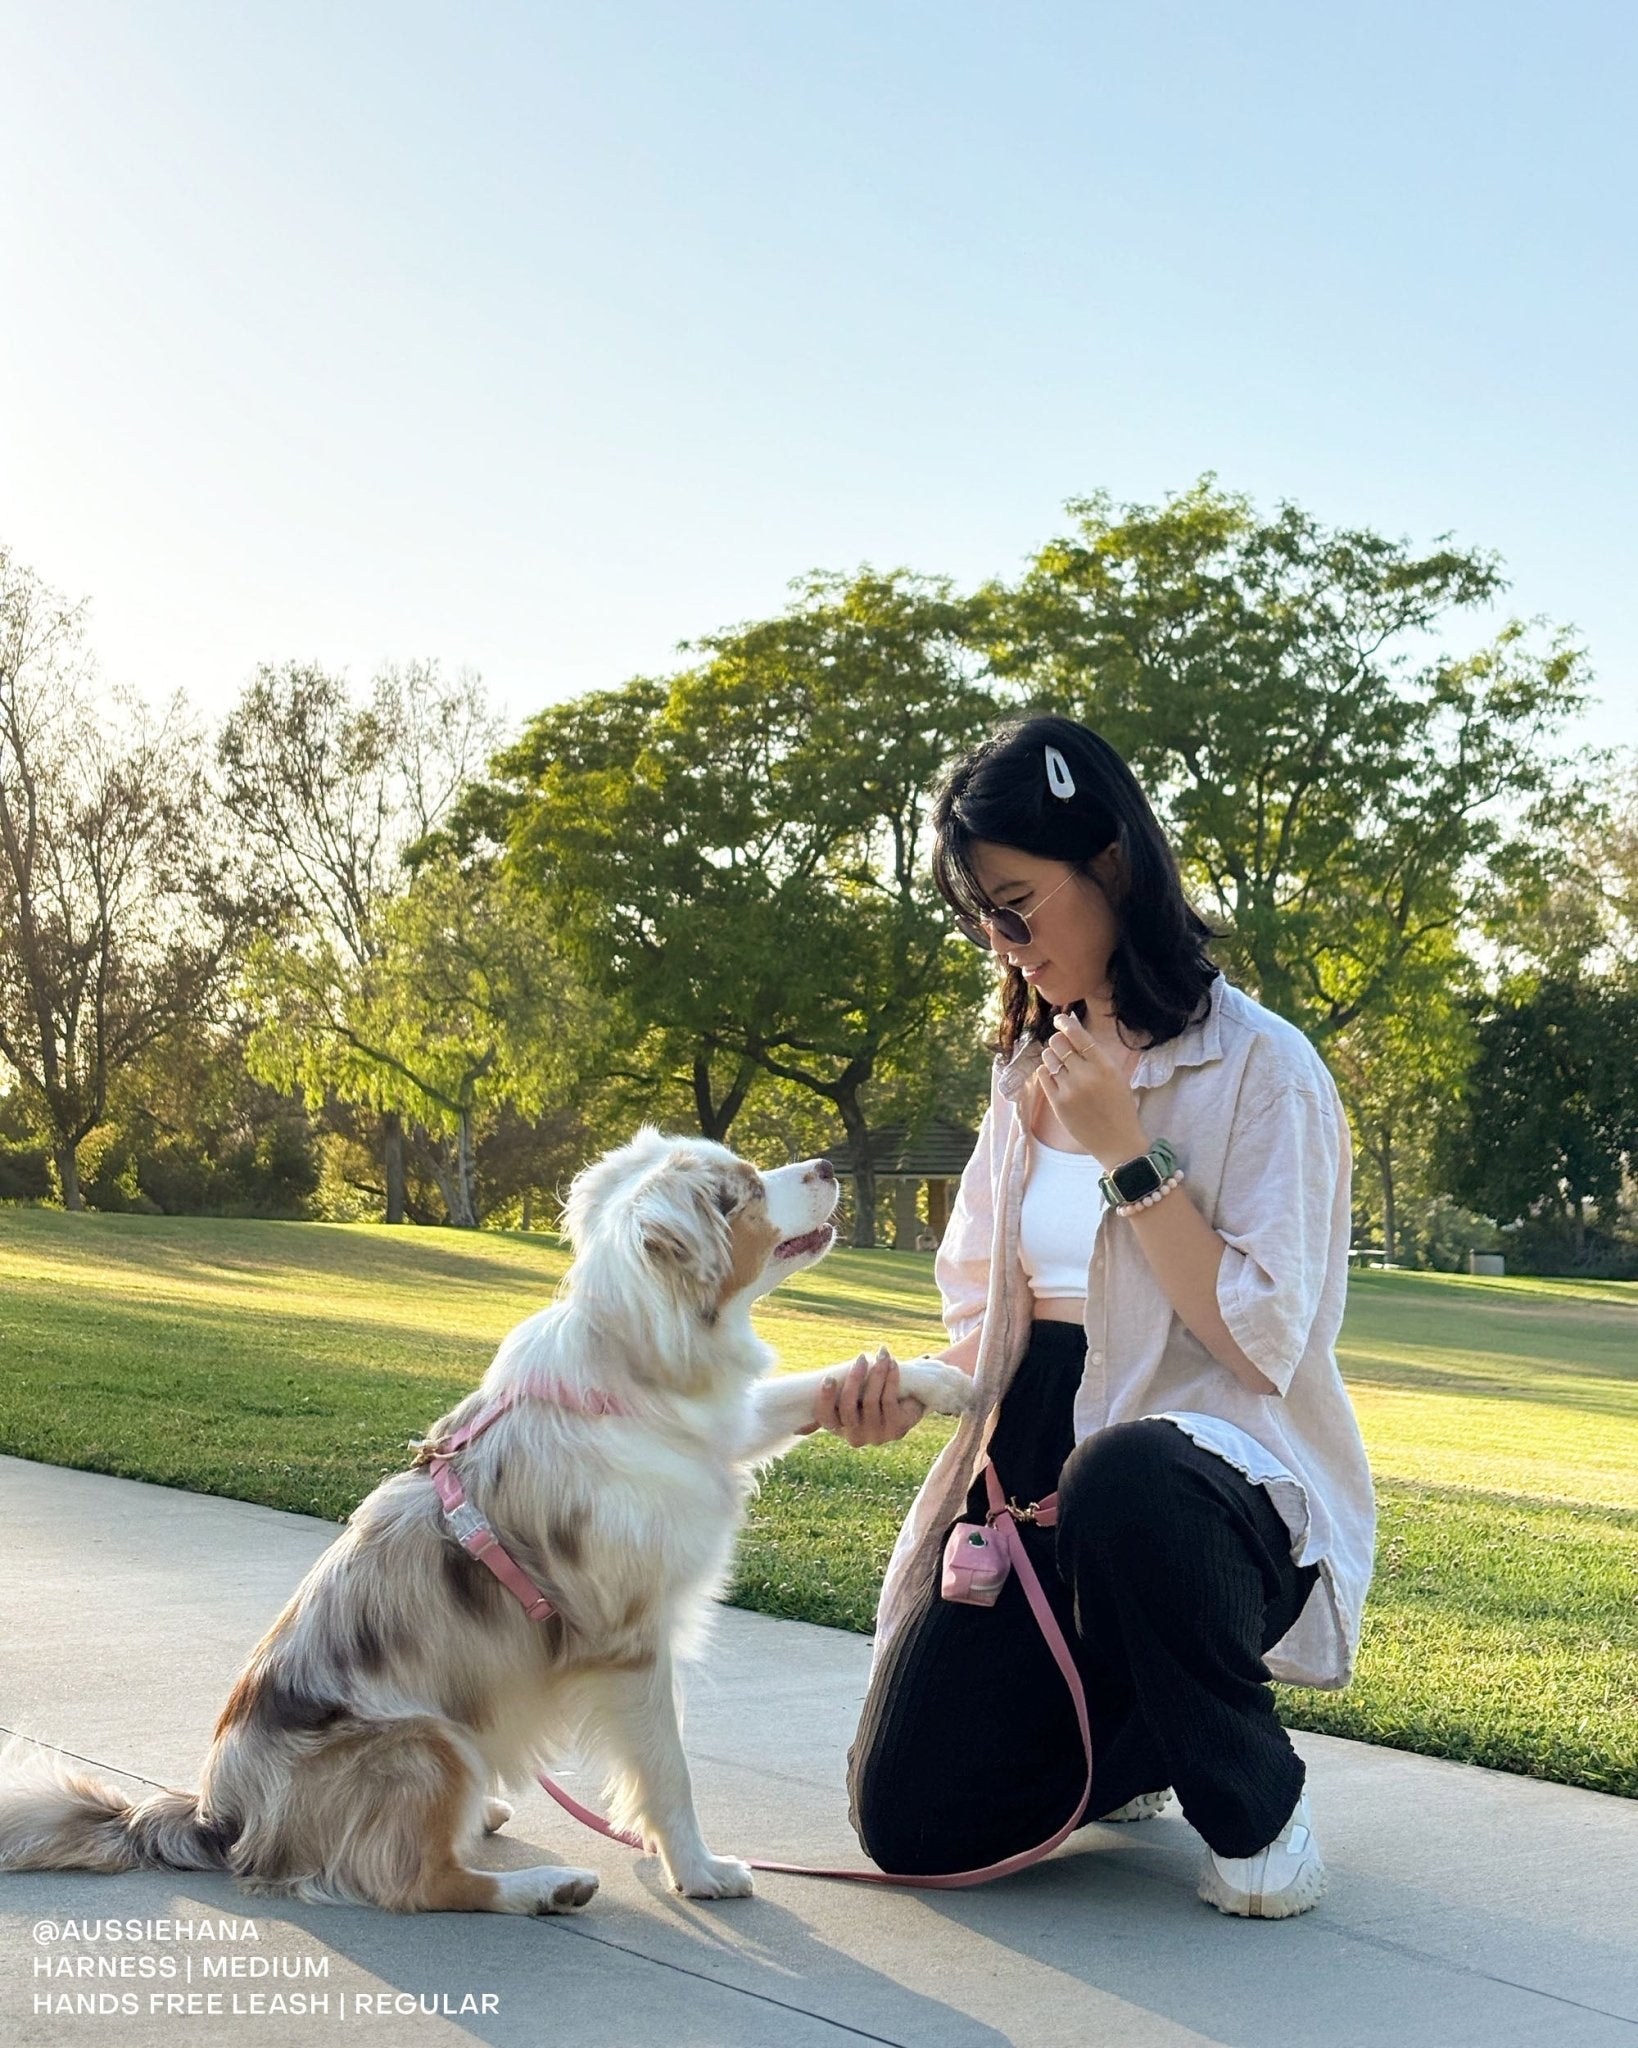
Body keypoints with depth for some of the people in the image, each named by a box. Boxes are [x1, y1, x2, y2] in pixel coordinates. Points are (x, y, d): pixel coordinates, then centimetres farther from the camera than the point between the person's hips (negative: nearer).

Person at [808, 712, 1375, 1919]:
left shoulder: (1262, 1070, -9)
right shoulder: (1030, 1075, 13)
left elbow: (1260, 1344, -16)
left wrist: (1126, 1152, -18)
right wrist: (906, 1394, -6)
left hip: (1224, 1489, -6)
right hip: (1036, 1490, 6)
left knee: (1122, 1484, -42)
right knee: (911, 1820, -10)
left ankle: (1256, 1801, -13)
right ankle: (1129, 1743, 23)